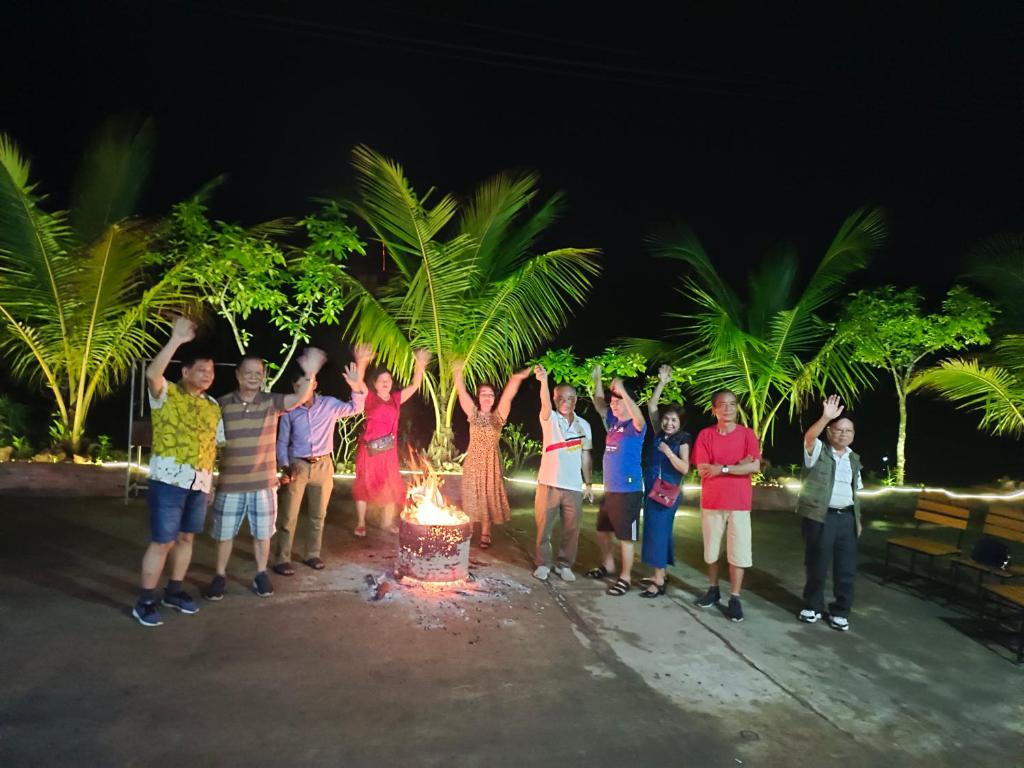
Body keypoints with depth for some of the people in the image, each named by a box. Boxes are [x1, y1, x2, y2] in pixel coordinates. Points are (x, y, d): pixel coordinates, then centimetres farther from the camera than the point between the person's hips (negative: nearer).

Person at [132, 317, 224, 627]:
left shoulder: (213, 406, 13)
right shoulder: (166, 393, -4)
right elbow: (152, 373, -26)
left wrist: (213, 479, 12)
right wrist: (176, 339, -33)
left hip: (200, 482, 6)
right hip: (169, 478, -6)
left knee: (186, 537, 14)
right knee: (162, 541, -2)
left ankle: (174, 592, 29)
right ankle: (145, 602, 12)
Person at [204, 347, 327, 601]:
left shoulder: (271, 402, -5)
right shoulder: (222, 404, -4)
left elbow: (300, 398, -23)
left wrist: (309, 373, -40)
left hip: (264, 483, 0)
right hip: (230, 484, 0)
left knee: (262, 533, 14)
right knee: (224, 533, 13)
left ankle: (261, 574, 32)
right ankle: (220, 576, 32)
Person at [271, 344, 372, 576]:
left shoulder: (329, 404, -2)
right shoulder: (289, 411, -1)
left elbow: (355, 409, -15)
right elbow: (282, 442, 4)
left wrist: (357, 386, -32)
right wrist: (284, 466, -10)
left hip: (323, 465, 1)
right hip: (297, 466, -1)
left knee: (318, 514, 12)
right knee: (288, 516, 1)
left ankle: (312, 554, 26)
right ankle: (282, 559, 10)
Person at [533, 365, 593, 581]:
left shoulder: (584, 425, 7)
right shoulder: (550, 418, -5)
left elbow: (585, 456, 11)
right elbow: (545, 404, -28)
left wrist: (589, 483, 9)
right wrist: (544, 381, -46)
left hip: (574, 486, 3)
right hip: (549, 483, -3)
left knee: (571, 529, 9)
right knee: (544, 527, 5)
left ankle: (564, 564, 25)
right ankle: (542, 563, 22)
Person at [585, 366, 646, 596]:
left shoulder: (635, 426, -12)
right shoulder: (612, 422, 9)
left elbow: (639, 417, -34)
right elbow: (599, 404, 13)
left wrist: (623, 391, -40)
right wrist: (597, 380, 0)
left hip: (628, 491, -8)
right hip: (609, 489, 8)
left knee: (625, 537, 1)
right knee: (603, 530, 21)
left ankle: (625, 577, 12)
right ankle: (608, 565, 39)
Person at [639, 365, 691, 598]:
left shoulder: (682, 441, -8)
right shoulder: (660, 434, 6)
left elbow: (685, 469, -14)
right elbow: (652, 406, 3)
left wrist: (668, 452, -23)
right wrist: (662, 382, -3)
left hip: (668, 492, -6)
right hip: (652, 489, 6)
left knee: (658, 531, -7)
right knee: (657, 530, 12)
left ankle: (658, 581, -2)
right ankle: (662, 573, 23)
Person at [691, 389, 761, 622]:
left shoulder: (747, 434, -1)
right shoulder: (705, 435, -1)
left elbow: (755, 466, -12)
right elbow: (702, 470, -9)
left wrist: (722, 468, -17)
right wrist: (737, 464, -12)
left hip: (739, 503, -1)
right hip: (711, 501, 1)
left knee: (738, 552, 1)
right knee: (711, 550, 12)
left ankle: (735, 599, 11)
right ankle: (713, 590, 29)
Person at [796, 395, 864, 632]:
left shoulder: (854, 459, 15)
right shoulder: (818, 452, -3)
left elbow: (855, 492, 19)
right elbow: (809, 437, -27)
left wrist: (857, 519, 14)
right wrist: (825, 417, -41)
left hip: (846, 517, 5)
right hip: (819, 517, -5)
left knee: (846, 568, 5)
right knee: (816, 564, 3)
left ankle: (840, 611, 20)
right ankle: (812, 606, 21)